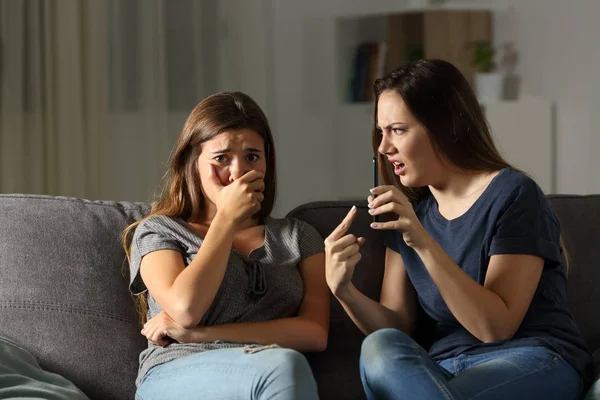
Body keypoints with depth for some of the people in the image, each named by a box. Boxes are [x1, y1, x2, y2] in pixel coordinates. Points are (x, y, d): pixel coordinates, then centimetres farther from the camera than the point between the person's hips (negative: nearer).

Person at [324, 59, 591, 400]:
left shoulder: (513, 196, -8)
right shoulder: (409, 208, 12)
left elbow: (494, 327, -15)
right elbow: (397, 327, 8)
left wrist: (423, 243, -23)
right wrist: (344, 290, -13)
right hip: (445, 368, 6)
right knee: (381, 347, -29)